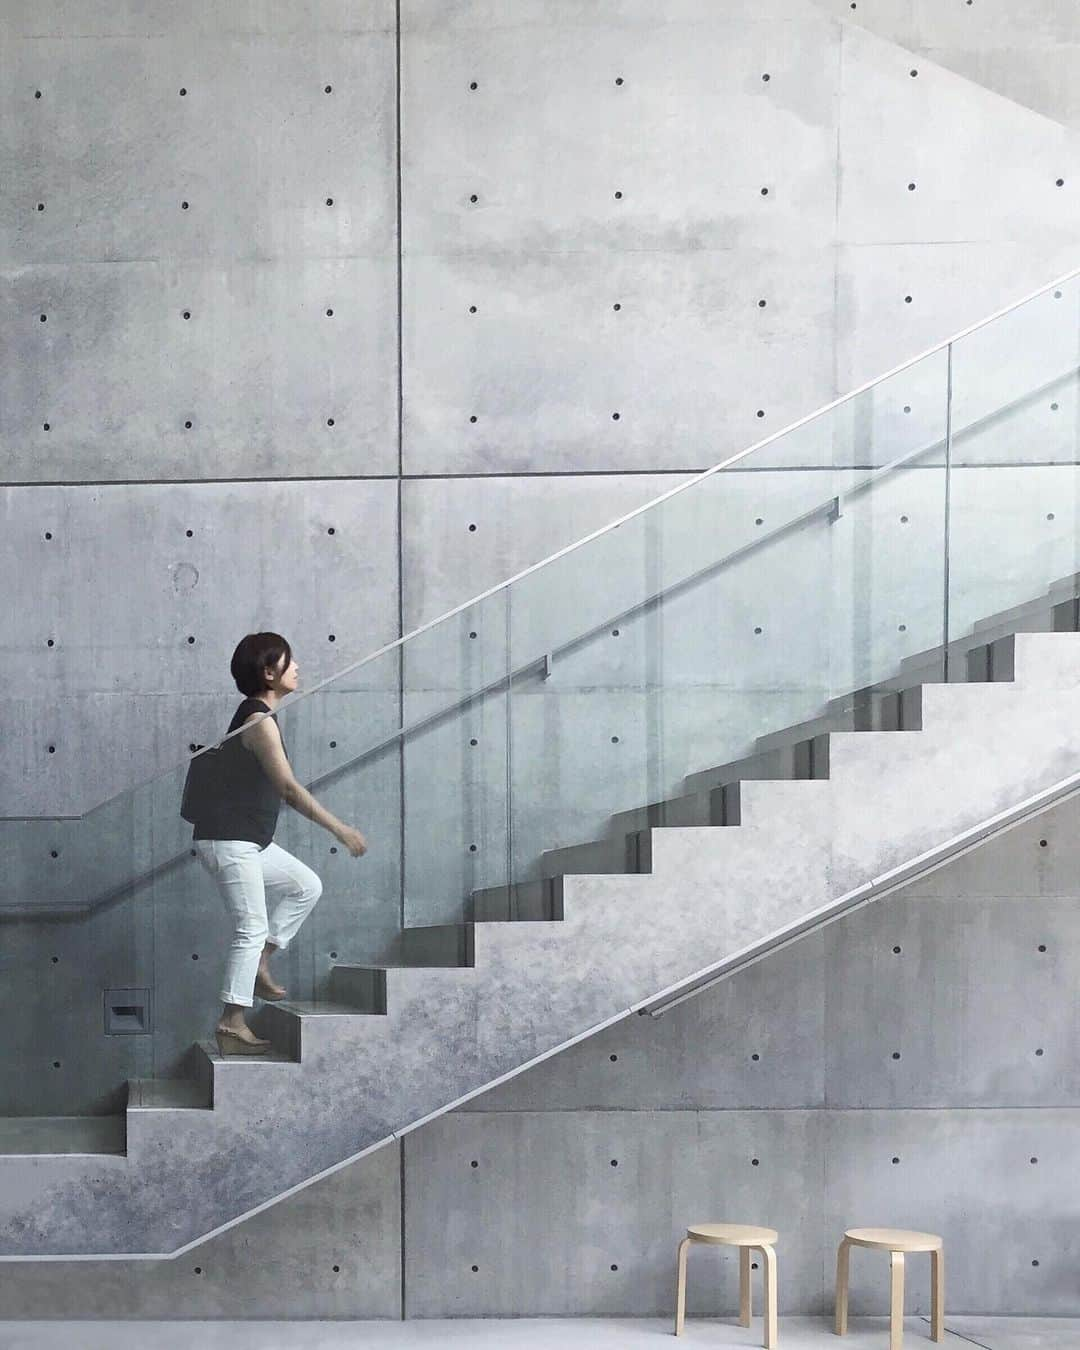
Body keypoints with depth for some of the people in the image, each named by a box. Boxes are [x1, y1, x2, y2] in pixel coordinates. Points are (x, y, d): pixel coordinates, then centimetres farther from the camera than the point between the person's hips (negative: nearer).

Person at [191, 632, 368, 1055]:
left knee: (306, 886, 15)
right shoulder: (259, 721, -18)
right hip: (228, 840, -10)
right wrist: (341, 829, -21)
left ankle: (258, 964, 16)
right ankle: (231, 1024, -8)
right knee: (253, 926, -9)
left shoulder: (258, 715, 14)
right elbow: (289, 788, -23)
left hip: (249, 840, 10)